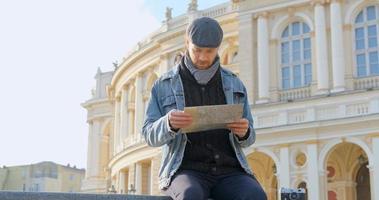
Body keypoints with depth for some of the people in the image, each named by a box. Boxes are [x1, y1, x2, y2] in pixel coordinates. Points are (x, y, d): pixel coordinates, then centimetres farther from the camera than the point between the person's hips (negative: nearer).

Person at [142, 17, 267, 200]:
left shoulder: (233, 84, 12)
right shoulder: (164, 85, 6)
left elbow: (246, 139, 13)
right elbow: (151, 135, 1)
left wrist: (243, 131, -13)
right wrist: (169, 123, -22)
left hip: (228, 172, 2)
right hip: (186, 172, -2)